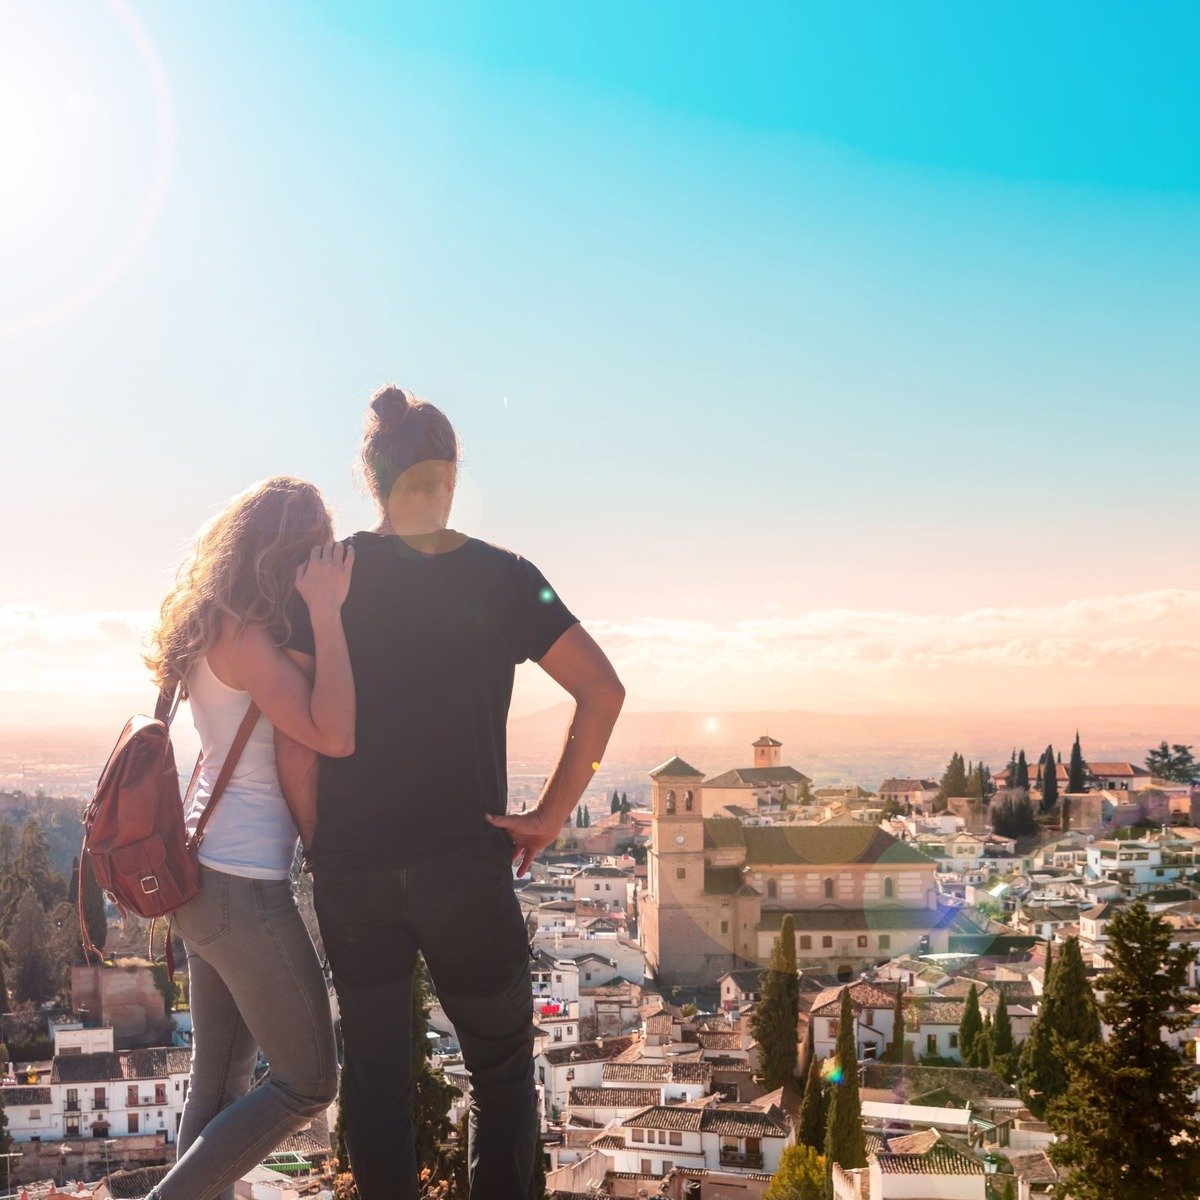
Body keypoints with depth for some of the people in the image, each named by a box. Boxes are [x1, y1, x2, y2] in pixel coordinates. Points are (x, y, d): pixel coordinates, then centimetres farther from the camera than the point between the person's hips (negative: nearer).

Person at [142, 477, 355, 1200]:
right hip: (244, 886, -10)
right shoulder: (244, 636, -17)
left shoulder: (219, 628, 12)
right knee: (308, 1084, 2)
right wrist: (326, 611, -21)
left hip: (204, 876, 10)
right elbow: (334, 735, -26)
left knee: (221, 1078, 17)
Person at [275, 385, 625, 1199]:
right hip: (465, 862, -1)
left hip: (351, 864, 2)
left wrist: (324, 839, 6)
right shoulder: (502, 577, -3)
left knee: (374, 1068, 14)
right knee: (501, 1070, 13)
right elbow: (603, 691, -8)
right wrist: (551, 817, -2)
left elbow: (297, 732, -5)